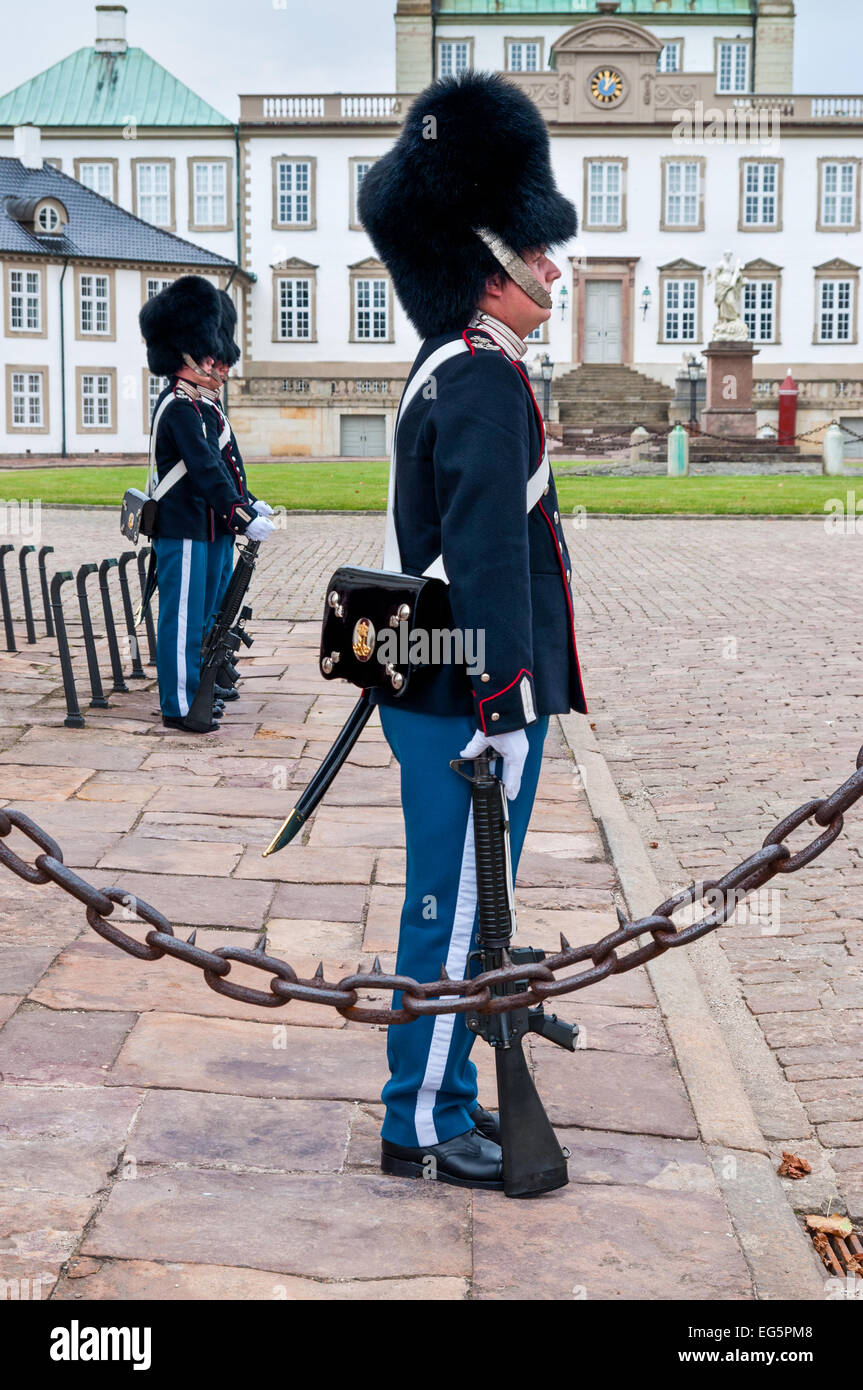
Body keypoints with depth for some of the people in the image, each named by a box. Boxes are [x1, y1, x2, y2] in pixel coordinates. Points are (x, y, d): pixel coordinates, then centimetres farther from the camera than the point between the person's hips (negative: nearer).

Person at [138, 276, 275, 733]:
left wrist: (244, 505, 13)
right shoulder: (178, 407, -16)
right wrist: (245, 518, -23)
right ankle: (179, 706, 0)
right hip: (181, 530, -10)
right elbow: (204, 469, -22)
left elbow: (212, 465, 21)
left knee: (197, 615, 15)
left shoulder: (190, 405, 16)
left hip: (197, 527, 10)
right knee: (182, 618, -5)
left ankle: (195, 691, 24)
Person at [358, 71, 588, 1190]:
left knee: (452, 912, 18)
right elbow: (488, 559, -23)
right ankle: (425, 1129, 14)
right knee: (456, 917, 1)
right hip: (470, 710, -10)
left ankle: (444, 1096, 30)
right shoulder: (487, 384, -18)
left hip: (433, 692, 10)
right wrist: (504, 711, -22)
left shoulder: (447, 373, 14)